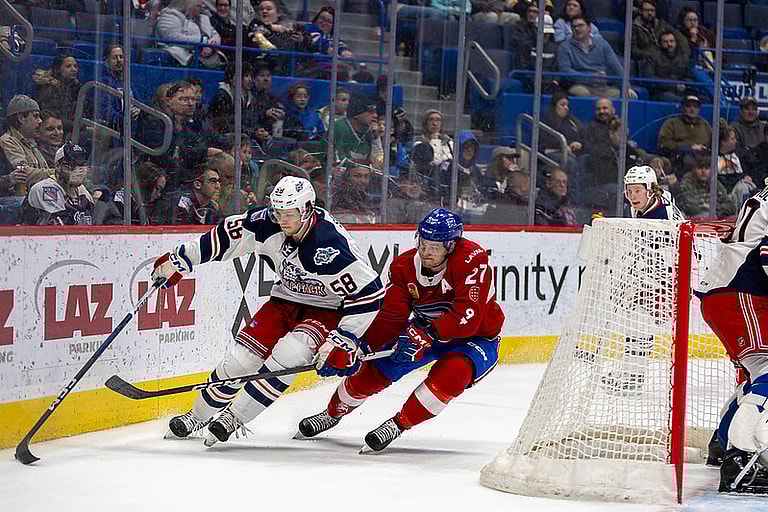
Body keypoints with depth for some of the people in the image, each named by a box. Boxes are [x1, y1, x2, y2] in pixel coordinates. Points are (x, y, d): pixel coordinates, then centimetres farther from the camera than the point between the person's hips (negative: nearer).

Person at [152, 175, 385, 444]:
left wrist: (344, 340, -30)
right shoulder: (268, 225, -16)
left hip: (328, 310, -5)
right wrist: (179, 260, 1)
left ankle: (234, 417, -16)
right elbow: (229, 233, -1)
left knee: (289, 354, -29)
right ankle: (199, 416, 17)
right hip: (287, 298, 5)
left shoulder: (332, 247, -33)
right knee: (243, 355, -4)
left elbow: (369, 293, -30)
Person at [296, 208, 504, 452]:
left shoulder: (471, 259, -31)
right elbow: (391, 318, -13)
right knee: (376, 368, -4)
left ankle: (399, 424, -20)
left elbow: (467, 318, -38)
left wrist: (425, 334, -45)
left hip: (477, 337, -5)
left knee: (452, 372, -35)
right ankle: (334, 412, 23)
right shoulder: (404, 267, -14)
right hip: (428, 330, 5)